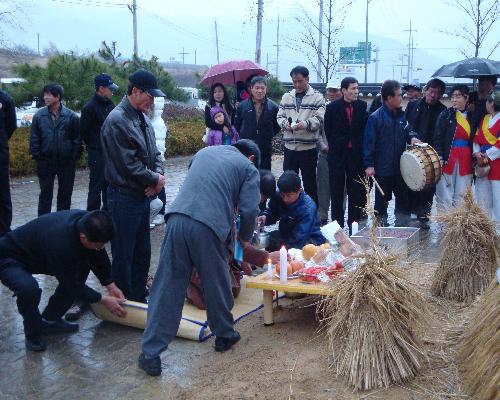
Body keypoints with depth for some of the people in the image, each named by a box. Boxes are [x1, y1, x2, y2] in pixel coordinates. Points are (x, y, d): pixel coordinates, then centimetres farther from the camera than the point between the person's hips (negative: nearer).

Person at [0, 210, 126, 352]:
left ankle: (50, 320, 12)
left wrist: (111, 285, -4)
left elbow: (98, 256, 0)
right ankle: (33, 334, -6)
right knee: (28, 288, -36)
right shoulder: (60, 244, -40)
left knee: (80, 270, -2)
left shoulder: (85, 220, -19)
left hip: (37, 254, 8)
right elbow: (72, 285, -24)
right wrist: (103, 300, -17)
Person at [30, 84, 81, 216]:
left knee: (65, 194, 10)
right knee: (45, 194, 7)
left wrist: (74, 157, -5)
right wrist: (37, 156, -2)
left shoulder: (71, 116, -5)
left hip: (66, 162, -1)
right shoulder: (39, 115, -1)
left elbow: (77, 139, -2)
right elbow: (34, 139, 3)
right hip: (45, 162, 1)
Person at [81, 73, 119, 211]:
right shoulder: (90, 107, -12)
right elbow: (84, 132, -11)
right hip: (97, 154, -7)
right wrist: (93, 147, -1)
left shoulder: (110, 105, 11)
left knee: (109, 185, 15)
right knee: (96, 187, -2)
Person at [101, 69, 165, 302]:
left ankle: (139, 297, 31)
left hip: (143, 195, 9)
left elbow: (154, 152, 16)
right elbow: (128, 164, -21)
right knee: (123, 256, 2)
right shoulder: (117, 121, -17)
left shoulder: (143, 118, 11)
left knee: (143, 252, 17)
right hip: (124, 198, -9)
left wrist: (159, 174, -4)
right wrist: (155, 179, -10)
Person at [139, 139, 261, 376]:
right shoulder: (248, 168, 13)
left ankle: (151, 354, 9)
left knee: (167, 288, 6)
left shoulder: (204, 152, 27)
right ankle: (224, 335, 37)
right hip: (209, 228, -3)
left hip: (177, 220, 3)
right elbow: (249, 210, 2)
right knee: (217, 284, 17)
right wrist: (244, 238, 21)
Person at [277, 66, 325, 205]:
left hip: (308, 147, -4)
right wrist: (285, 123, -11)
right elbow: (280, 116, 11)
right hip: (290, 146, 4)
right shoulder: (286, 97, 12)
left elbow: (319, 119, -11)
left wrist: (305, 123, -28)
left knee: (310, 183, 6)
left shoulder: (317, 97, -1)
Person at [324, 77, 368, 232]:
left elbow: (365, 127, 7)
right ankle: (337, 223, 11)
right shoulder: (332, 107, -4)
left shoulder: (362, 106, 2)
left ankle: (354, 222, 13)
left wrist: (360, 145, 2)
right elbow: (328, 130, 3)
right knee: (337, 190, 3)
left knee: (356, 189, 4)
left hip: (356, 153, 2)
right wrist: (334, 145, 4)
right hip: (337, 154, -2)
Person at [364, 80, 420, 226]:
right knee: (382, 200, 7)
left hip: (401, 167, 6)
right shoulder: (375, 118, -13)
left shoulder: (401, 115, 5)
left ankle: (401, 226, 25)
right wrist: (369, 164, -17)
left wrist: (411, 137, -3)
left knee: (403, 197, 12)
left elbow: (406, 130, 20)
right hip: (382, 169, -6)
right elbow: (369, 142, -13)